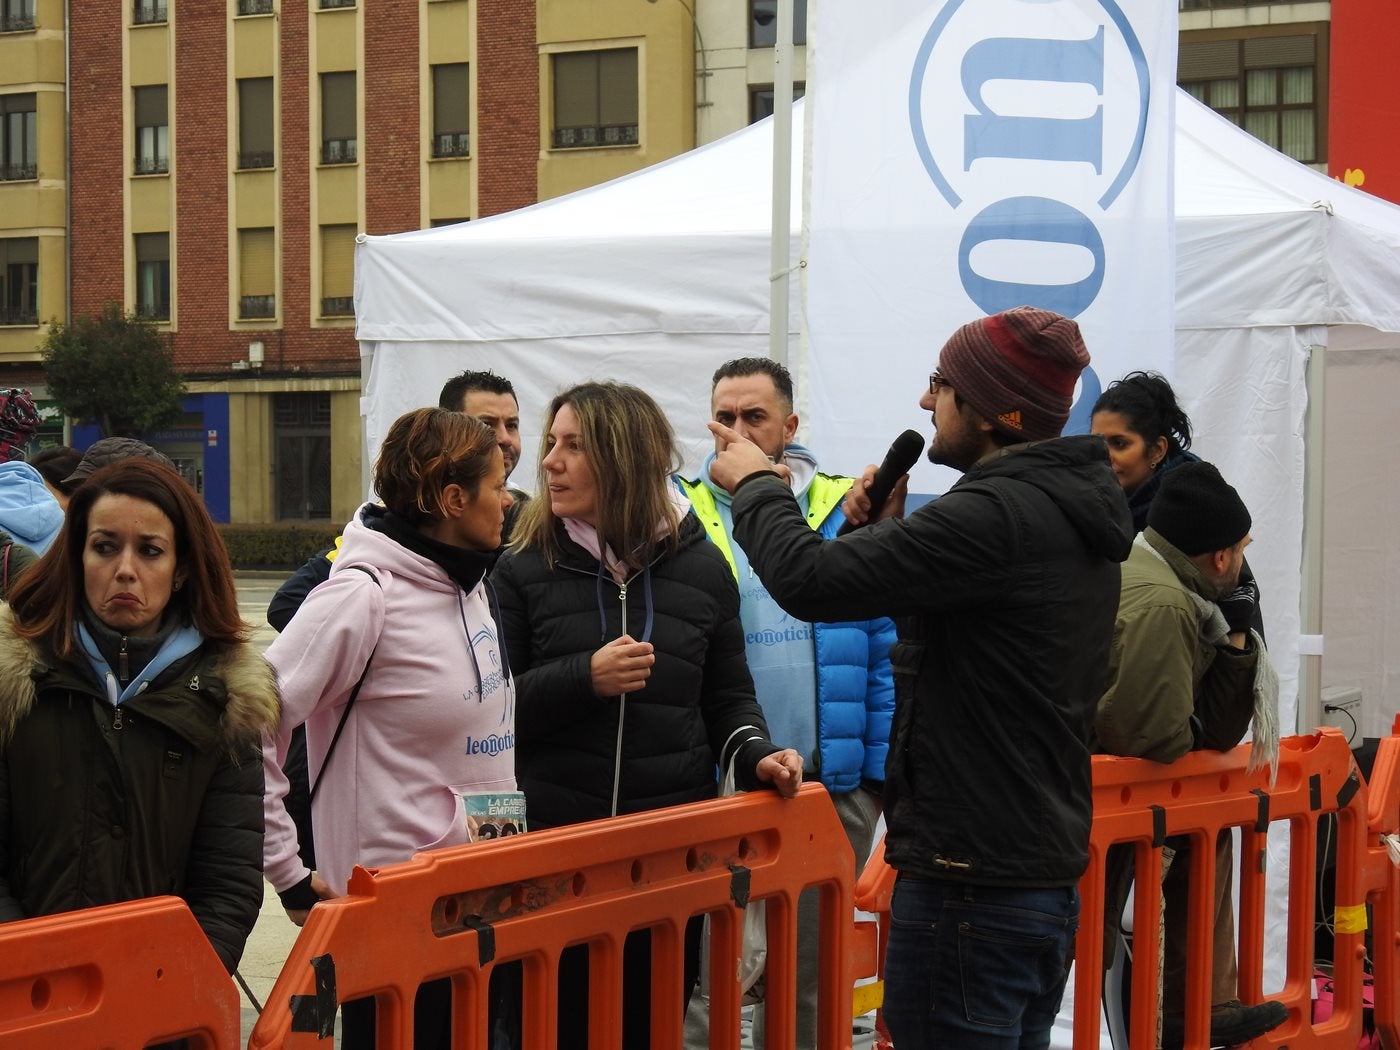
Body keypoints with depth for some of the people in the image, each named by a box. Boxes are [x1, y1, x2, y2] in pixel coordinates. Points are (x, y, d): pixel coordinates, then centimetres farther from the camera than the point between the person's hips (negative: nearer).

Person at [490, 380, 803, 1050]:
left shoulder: (700, 566, 4)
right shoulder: (523, 568, -1)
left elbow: (727, 696, 11)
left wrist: (752, 753, -8)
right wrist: (583, 679, -16)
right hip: (554, 843, -1)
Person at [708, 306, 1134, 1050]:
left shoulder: (999, 514, -21)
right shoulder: (1072, 510, 11)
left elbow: (812, 581, -24)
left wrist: (755, 485, -6)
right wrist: (885, 528, 7)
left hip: (971, 885, -10)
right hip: (1048, 874, 10)